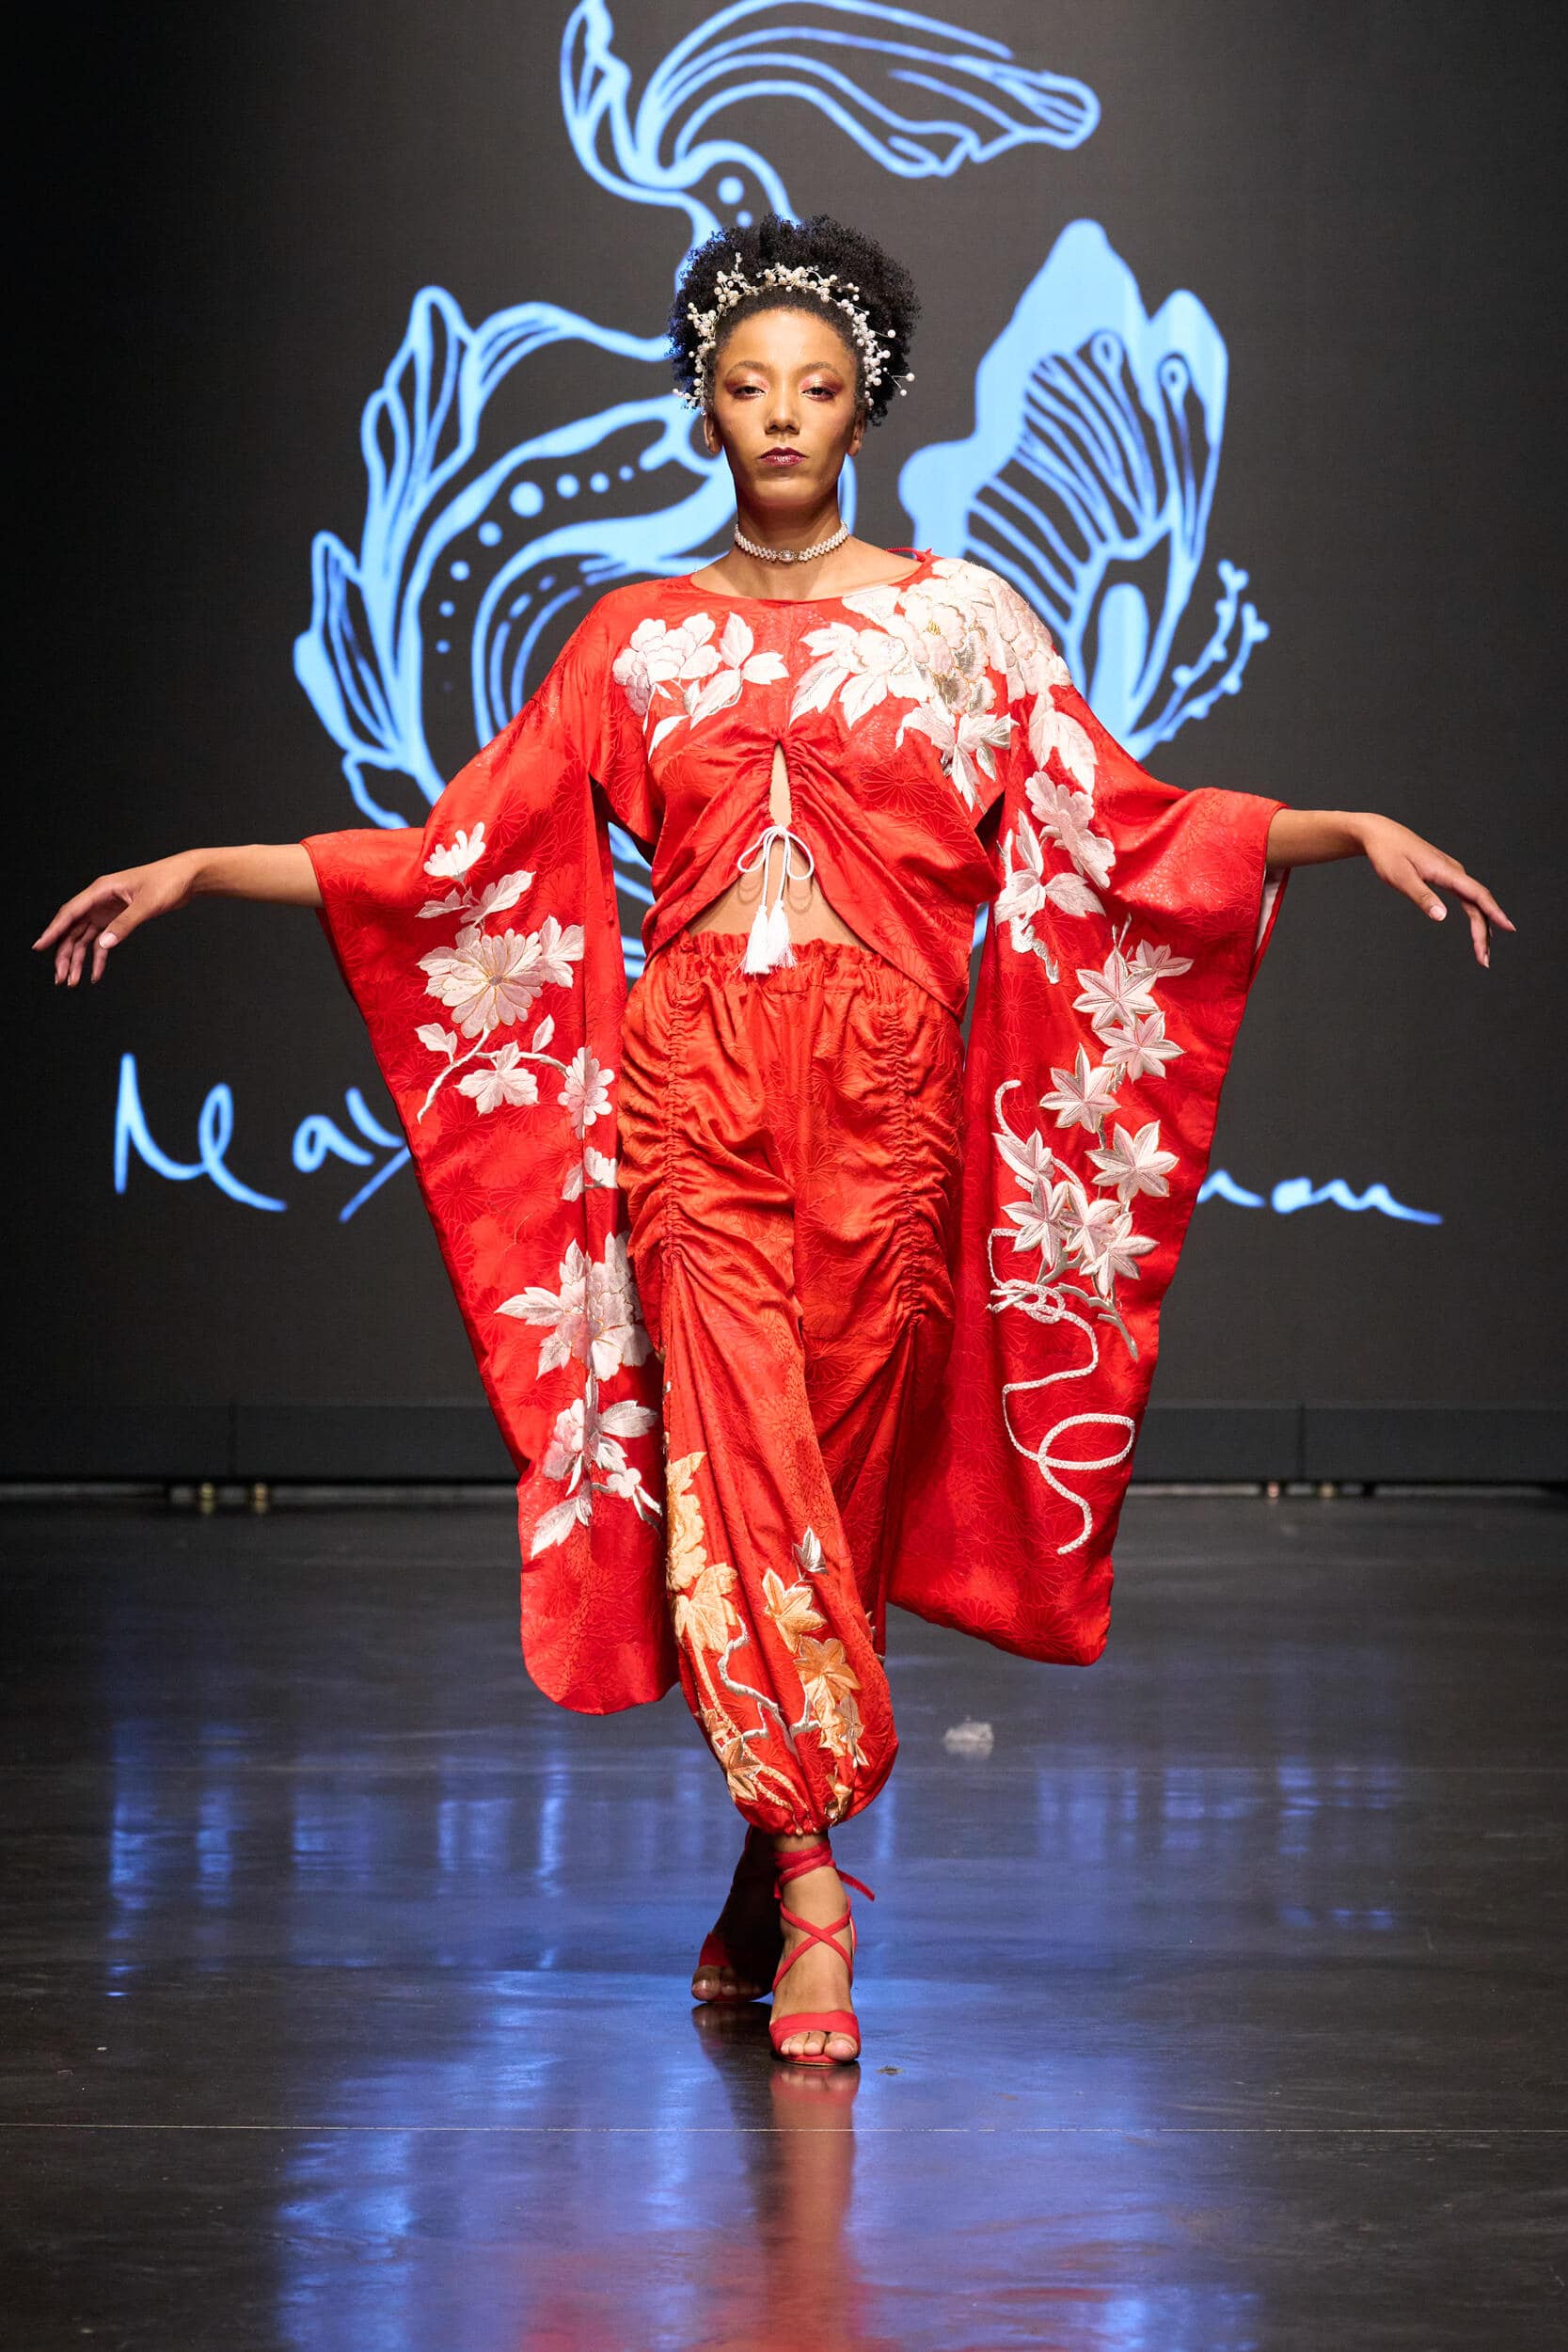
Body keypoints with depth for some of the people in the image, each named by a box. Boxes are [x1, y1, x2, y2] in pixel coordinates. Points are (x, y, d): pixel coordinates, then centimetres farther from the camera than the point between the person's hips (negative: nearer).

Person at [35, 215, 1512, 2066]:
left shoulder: (957, 620, 9)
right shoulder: (639, 639, 11)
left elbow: (1118, 823, 5)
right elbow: (463, 851, 10)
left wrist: (1349, 828, -8)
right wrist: (204, 868, 3)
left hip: (885, 1098, 0)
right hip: (695, 1091, 0)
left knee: (841, 1477, 1)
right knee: (735, 1463, -12)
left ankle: (763, 1889, 13)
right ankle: (811, 1900, -11)